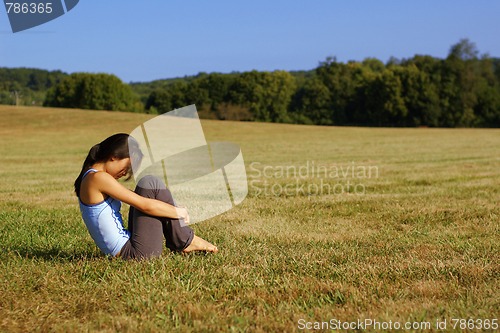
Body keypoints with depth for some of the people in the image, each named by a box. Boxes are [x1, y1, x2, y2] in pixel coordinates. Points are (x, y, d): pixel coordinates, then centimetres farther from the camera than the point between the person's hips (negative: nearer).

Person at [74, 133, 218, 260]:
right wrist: (180, 213, -5)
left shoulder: (89, 177, 14)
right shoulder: (98, 178, -16)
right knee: (150, 184, -9)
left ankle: (177, 242, 13)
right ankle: (184, 241, 0)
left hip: (125, 248, 10)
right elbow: (145, 206, -17)